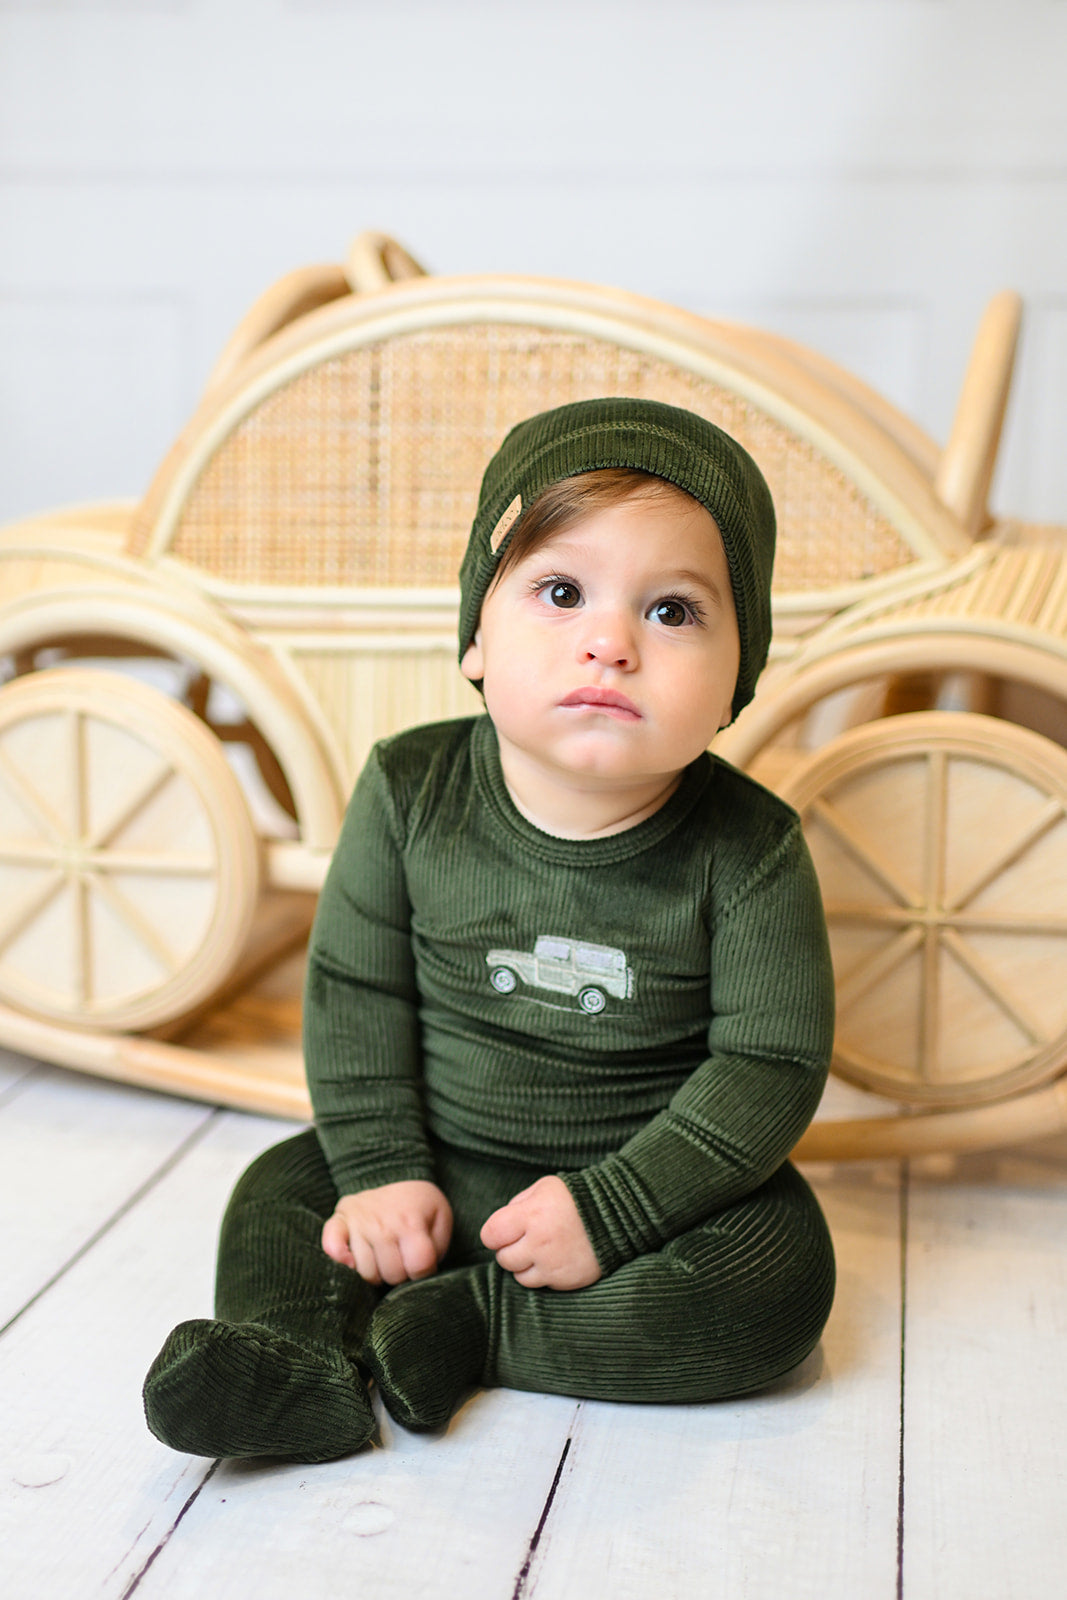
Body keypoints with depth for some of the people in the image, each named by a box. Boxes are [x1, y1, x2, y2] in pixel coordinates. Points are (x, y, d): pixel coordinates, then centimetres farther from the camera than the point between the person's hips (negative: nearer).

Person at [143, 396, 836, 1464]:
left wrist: (612, 1209, -22)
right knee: (283, 1187, -8)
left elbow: (770, 1066, -16)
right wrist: (382, 1170, -12)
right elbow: (354, 991, -4)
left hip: (655, 1178, -2)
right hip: (442, 1168, 3)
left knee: (782, 1275, -24)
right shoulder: (410, 791, -12)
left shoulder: (749, 854, -18)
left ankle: (463, 1324, -22)